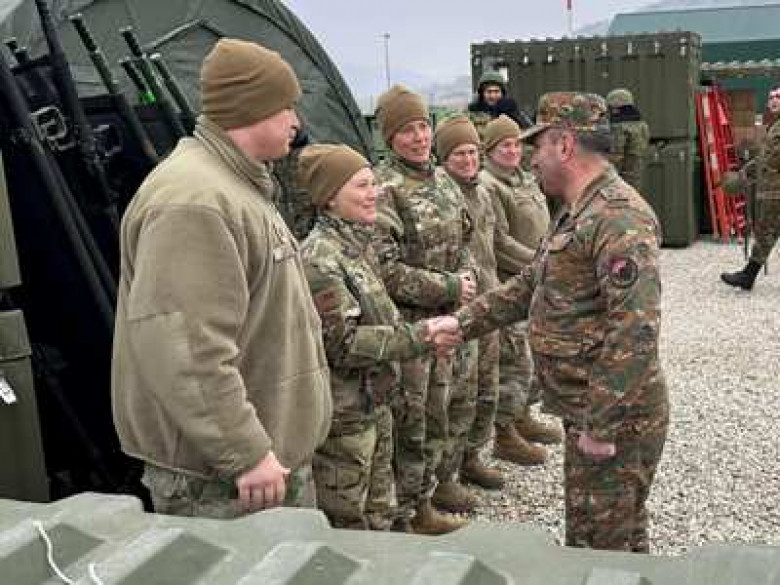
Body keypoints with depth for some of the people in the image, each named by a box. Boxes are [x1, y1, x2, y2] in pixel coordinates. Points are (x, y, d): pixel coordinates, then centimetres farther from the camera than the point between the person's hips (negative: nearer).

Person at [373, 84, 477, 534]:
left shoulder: (443, 180, 9)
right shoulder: (384, 188, -15)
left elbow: (463, 240, 20)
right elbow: (385, 269, -21)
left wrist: (467, 273, -1)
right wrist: (448, 287, -18)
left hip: (443, 320, 8)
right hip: (404, 324, -8)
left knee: (435, 421, 18)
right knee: (407, 426, 3)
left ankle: (422, 505, 35)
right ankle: (399, 519, 19)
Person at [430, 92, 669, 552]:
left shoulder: (619, 217, -21)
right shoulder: (579, 212, 13)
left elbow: (635, 331, -28)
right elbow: (531, 285, 21)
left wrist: (600, 427, -24)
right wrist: (464, 323, 14)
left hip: (616, 418, -9)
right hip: (589, 410, 10)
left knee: (600, 545, 2)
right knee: (621, 535, 22)